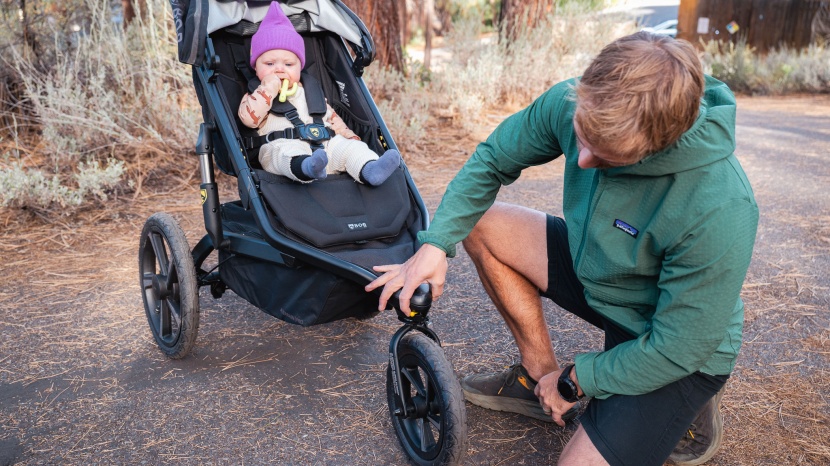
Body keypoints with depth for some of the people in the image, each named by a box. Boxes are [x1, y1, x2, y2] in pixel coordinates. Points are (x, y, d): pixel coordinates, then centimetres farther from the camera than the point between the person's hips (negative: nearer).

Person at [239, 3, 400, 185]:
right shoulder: (257, 96, 18)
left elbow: (332, 119, 30)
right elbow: (249, 118, -3)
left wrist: (350, 137, 14)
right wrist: (269, 88, -7)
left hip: (324, 147, 4)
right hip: (282, 147, -4)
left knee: (349, 146, -20)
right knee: (287, 150, -37)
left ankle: (368, 170, -49)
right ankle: (307, 168, -70)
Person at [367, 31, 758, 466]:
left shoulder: (719, 209, -37)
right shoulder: (571, 103, -22)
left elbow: (679, 347, -26)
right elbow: (492, 158, -7)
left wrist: (574, 381, -15)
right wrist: (435, 244, -19)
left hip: (678, 350, -5)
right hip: (595, 274, 6)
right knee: (480, 224, -7)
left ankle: (686, 405, 11)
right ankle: (539, 375, 7)